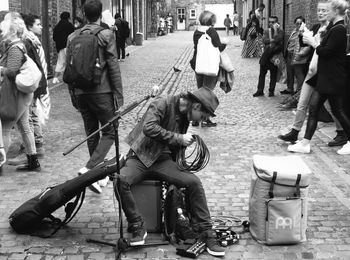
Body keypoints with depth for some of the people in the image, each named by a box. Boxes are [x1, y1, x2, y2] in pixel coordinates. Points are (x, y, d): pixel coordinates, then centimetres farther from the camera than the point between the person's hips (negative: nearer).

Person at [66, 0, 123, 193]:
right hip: (102, 92, -5)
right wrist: (119, 95, -4)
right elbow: (113, 67, -9)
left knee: (92, 134, 14)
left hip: (81, 93, 5)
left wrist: (73, 95, 19)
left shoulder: (72, 37, 8)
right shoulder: (106, 34, -6)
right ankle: (89, 168, -15)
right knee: (109, 133, 3)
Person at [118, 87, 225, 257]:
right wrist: (178, 138, -26)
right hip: (141, 156, -5)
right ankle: (138, 227, -17)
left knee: (194, 182, -18)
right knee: (121, 179, -35)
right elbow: (148, 128, -30)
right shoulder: (163, 104, -13)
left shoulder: (184, 116, 10)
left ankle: (206, 233, -7)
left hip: (163, 161, 5)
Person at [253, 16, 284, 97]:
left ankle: (271, 91, 14)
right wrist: (273, 40, -17)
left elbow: (277, 40, -18)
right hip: (266, 55, 4)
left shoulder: (280, 31, -1)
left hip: (275, 55, -3)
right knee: (262, 73, 5)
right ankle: (260, 90, 12)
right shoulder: (266, 31, 11)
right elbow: (264, 40, -4)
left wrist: (275, 29, -16)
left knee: (273, 74, 5)